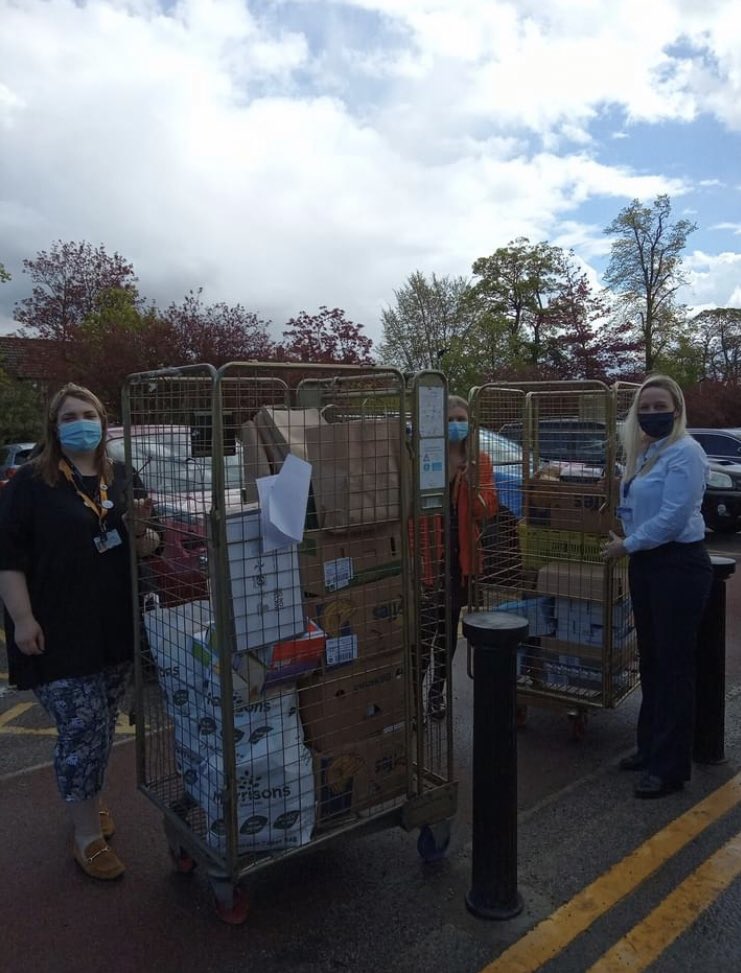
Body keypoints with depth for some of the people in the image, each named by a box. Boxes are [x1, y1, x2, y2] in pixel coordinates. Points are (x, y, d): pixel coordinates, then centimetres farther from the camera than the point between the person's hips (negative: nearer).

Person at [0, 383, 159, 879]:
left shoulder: (122, 478, 9)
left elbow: (147, 549, 15)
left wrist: (143, 529, -8)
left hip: (116, 629, 5)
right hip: (59, 634, -5)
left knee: (102, 727, 16)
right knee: (83, 728, -4)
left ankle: (87, 801, 38)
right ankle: (88, 836, 12)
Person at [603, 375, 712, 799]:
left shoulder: (685, 452, -14)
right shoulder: (643, 453, 13)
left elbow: (673, 518, -19)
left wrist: (628, 544, -10)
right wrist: (629, 543, 8)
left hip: (679, 565, -9)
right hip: (645, 565, 9)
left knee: (674, 665, 0)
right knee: (651, 660, 16)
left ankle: (671, 767, 11)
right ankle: (650, 746, 30)